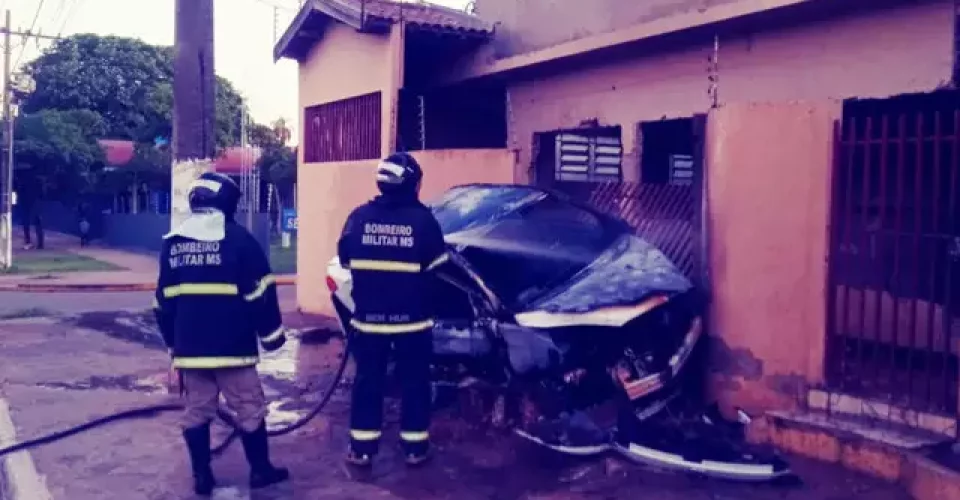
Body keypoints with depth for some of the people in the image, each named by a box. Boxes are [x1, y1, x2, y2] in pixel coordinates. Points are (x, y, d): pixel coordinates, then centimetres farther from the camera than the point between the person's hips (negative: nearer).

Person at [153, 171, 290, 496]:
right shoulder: (237, 238, -9)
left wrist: (172, 342, 23)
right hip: (232, 346, -4)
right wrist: (271, 334, 0)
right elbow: (259, 293, -10)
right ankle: (260, 470, 16)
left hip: (189, 347, 5)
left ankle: (201, 476, 18)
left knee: (196, 411, 12)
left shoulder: (172, 243, 7)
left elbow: (163, 301, 13)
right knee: (249, 409, 7)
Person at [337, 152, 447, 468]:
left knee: (368, 380, 11)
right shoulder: (422, 219, -9)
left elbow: (345, 259, 6)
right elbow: (437, 265, -3)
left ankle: (362, 448, 16)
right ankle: (415, 447, 17)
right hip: (412, 317, -2)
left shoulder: (360, 216, -3)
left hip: (368, 315, 2)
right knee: (414, 381, 10)